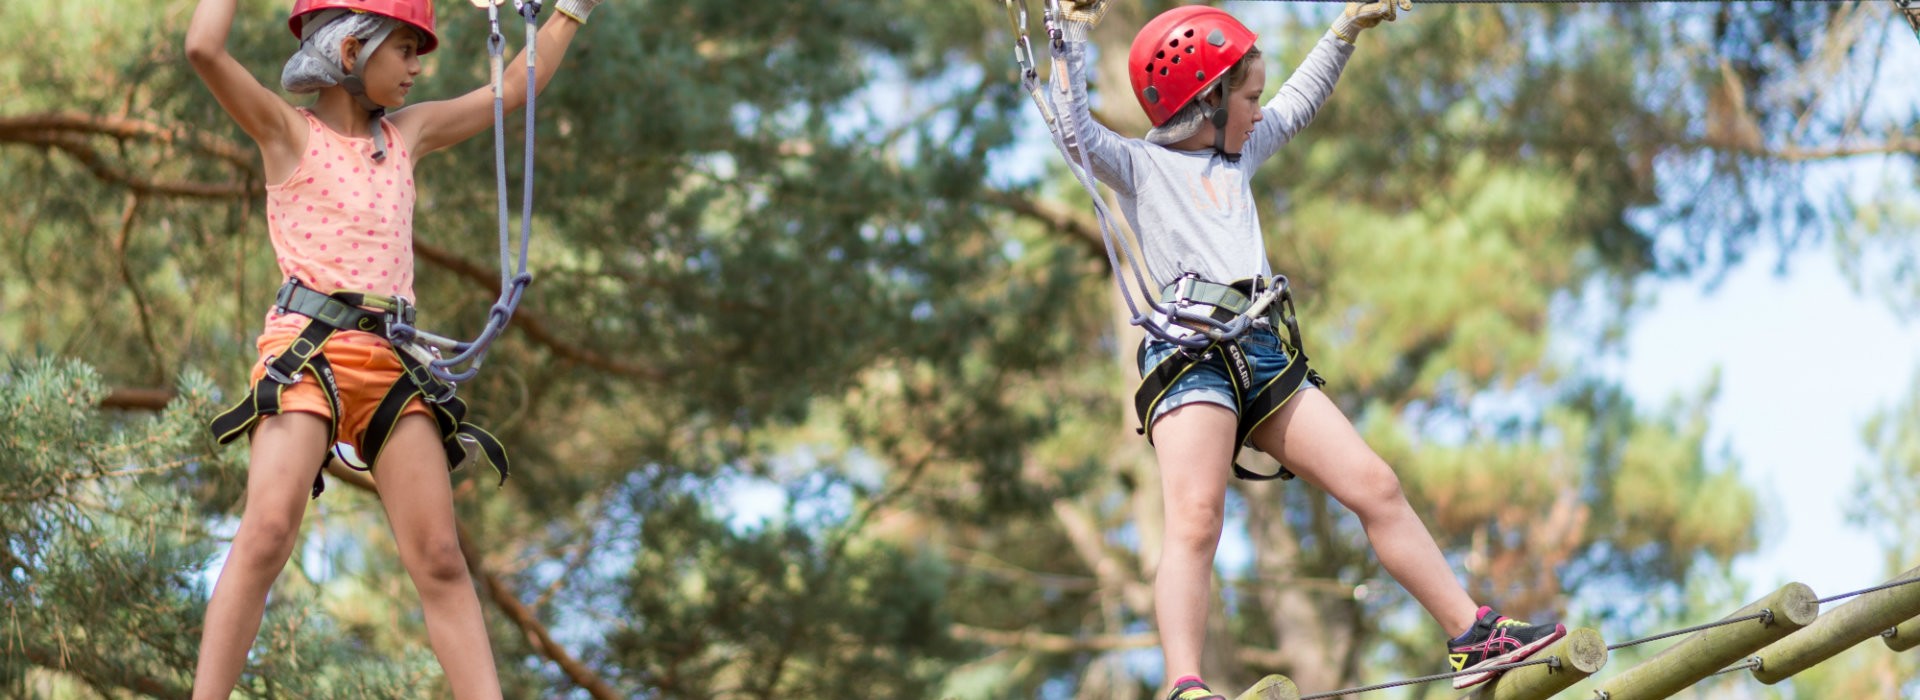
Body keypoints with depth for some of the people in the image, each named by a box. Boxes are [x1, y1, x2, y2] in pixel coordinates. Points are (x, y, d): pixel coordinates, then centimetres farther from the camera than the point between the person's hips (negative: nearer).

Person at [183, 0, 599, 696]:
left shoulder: (407, 134, 20)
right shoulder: (289, 131, 5)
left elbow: (515, 88, 29)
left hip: (390, 358, 5)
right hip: (306, 347, -5)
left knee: (440, 560, -1)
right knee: (268, 532, -21)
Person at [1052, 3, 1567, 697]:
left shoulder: (1237, 156, 28)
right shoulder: (1141, 166, 7)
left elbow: (1297, 104, 40)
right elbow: (1076, 132, -10)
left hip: (1266, 354, 7)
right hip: (1192, 353, -7)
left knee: (1377, 486, 4)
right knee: (1194, 522, -22)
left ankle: (1473, 638, 8)